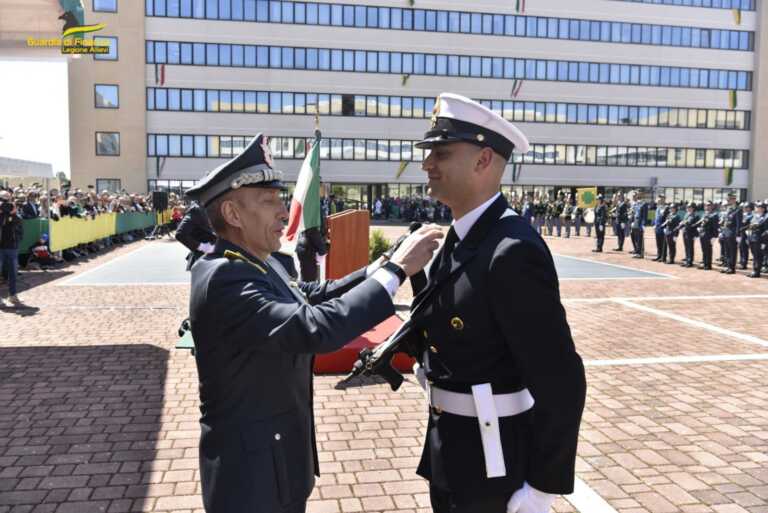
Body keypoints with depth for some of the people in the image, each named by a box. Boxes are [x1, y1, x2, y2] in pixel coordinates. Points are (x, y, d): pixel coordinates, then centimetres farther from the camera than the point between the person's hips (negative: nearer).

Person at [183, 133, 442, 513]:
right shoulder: (224, 278, -28)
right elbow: (315, 329, -38)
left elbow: (310, 297, 10)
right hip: (251, 466, -9)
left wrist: (380, 267, -3)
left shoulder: (256, 264, 1)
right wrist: (397, 269, -31)